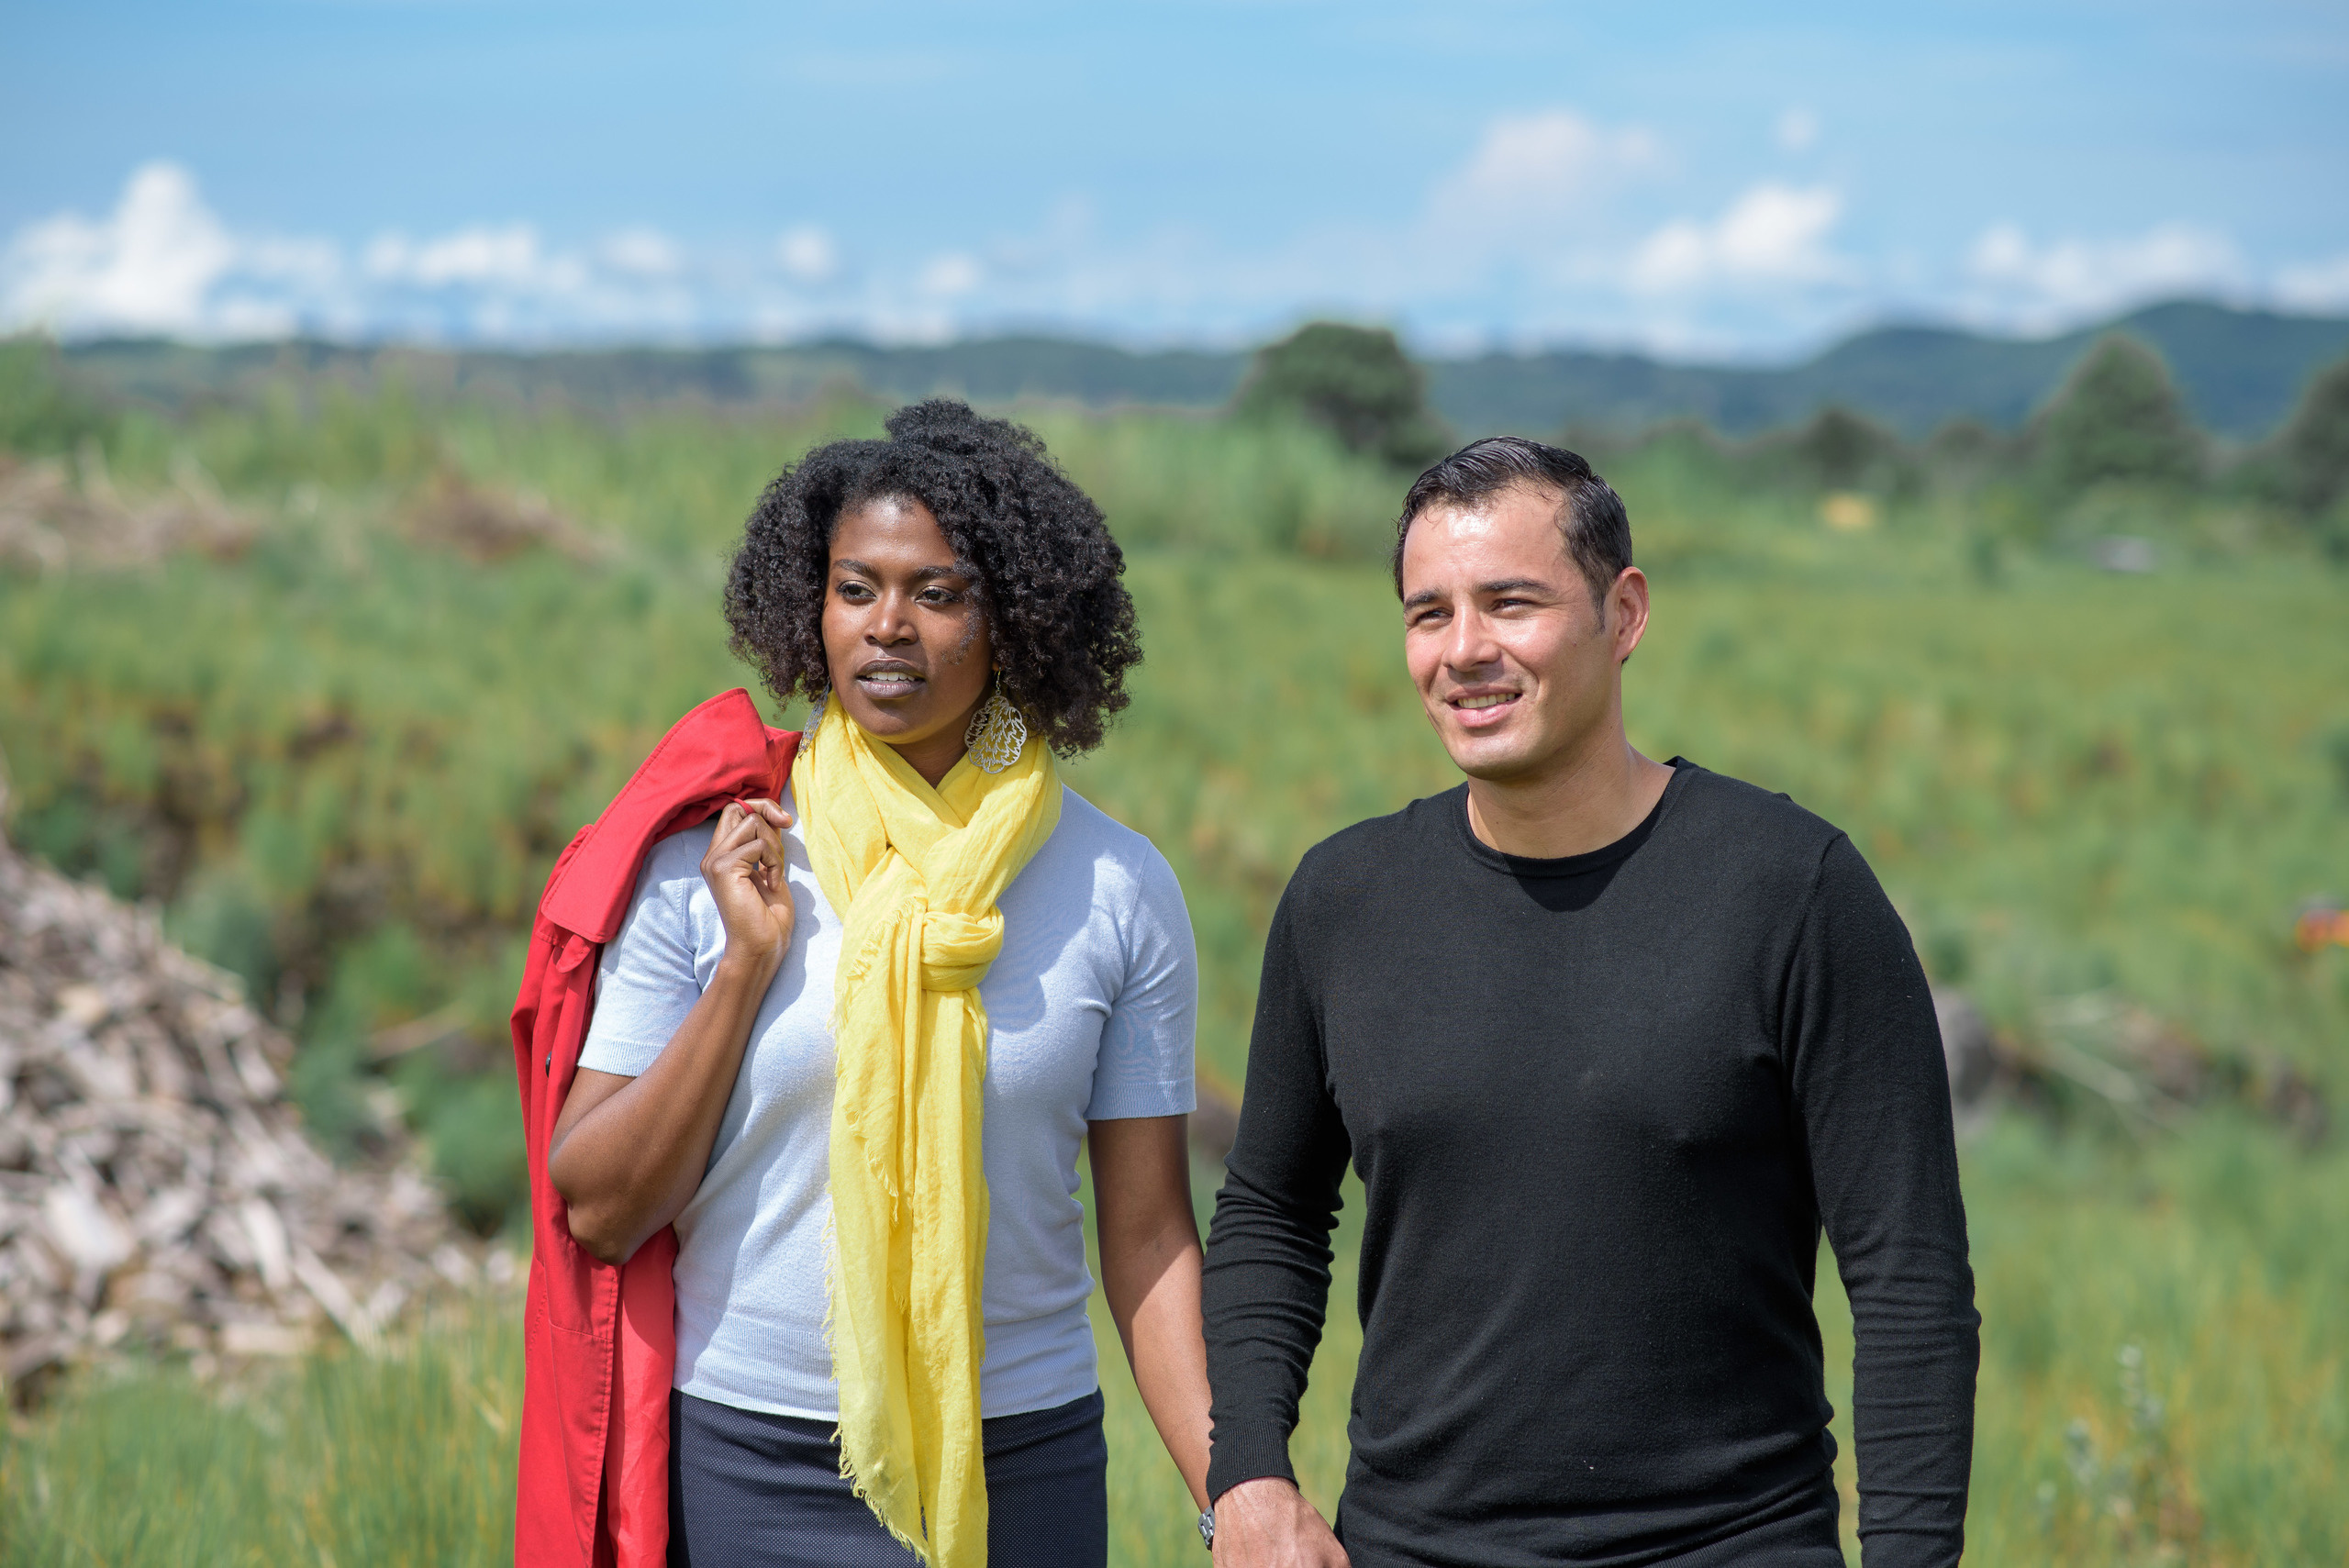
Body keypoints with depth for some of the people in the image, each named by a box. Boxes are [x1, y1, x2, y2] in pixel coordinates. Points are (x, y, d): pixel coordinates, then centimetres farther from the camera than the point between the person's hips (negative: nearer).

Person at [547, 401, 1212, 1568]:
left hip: (1023, 1470, 1)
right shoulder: (702, 867, -3)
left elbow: (1147, 1239, 0)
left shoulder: (1116, 890, -2)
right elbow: (597, 1210, -3)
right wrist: (745, 968, -12)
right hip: (743, 1468, 0)